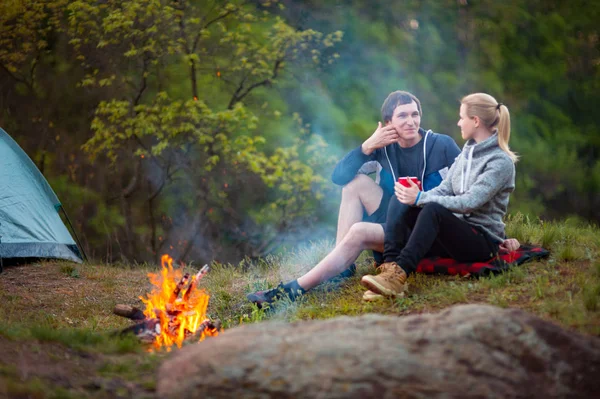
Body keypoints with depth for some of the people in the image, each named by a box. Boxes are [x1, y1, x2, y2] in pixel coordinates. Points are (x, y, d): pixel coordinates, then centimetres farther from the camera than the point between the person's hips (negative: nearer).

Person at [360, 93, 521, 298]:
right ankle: (390, 266, -35)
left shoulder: (501, 162, -11)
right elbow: (444, 189, 8)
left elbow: (471, 202, -22)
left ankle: (400, 274, -48)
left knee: (433, 210, -35)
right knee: (399, 202, -13)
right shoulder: (467, 152, 15)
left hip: (484, 241, -8)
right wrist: (415, 197, -13)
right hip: (455, 232, 8)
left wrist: (421, 198, -24)